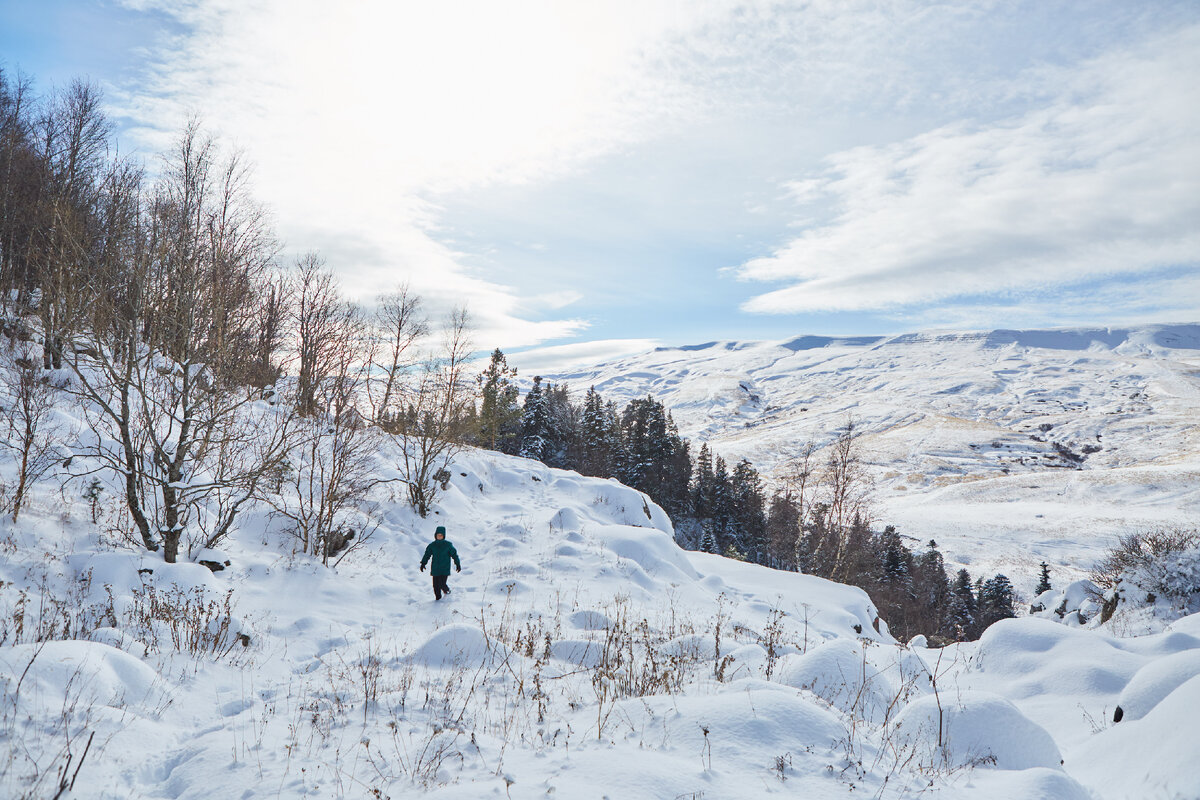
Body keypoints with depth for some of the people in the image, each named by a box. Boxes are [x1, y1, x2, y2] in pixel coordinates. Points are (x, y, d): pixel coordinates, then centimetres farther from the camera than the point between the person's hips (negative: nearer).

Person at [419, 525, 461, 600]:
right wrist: (423, 563, 11)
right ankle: (438, 598, 22)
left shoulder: (448, 545, -2)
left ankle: (447, 591, 18)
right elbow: (427, 555, 15)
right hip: (435, 569, 3)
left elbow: (454, 554, 3)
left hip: (445, 569, -3)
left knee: (441, 584, -13)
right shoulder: (432, 545, 5)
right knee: (436, 585, 3)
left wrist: (458, 564, 3)